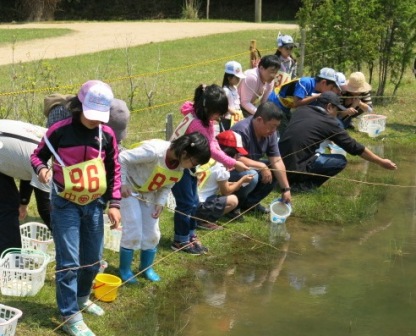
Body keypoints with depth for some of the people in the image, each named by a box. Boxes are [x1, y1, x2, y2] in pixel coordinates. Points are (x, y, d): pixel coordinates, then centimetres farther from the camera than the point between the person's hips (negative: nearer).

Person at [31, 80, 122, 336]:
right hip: (65, 203, -4)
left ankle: (82, 298, 39)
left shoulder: (107, 135, -3)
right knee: (69, 261, -7)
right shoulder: (60, 130, -13)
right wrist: (41, 168, -22)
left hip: (95, 204, 4)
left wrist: (114, 203, -1)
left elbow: (114, 171, 6)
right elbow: (38, 155, 0)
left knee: (93, 259, 14)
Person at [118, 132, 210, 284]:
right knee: (134, 231, -8)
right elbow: (122, 158, -31)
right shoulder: (154, 151, -37)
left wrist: (160, 203, -12)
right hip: (130, 190, -7)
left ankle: (146, 268, 26)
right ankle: (124, 270, 10)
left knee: (152, 233, 6)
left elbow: (167, 185, 1)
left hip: (149, 193, 7)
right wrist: (122, 184, -31)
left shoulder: (180, 165, -13)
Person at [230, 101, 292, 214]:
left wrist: (286, 189, -11)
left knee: (276, 172, -6)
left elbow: (277, 162, -7)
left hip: (250, 167, 8)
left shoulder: (270, 132, -7)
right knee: (251, 176, -34)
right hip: (229, 170, -8)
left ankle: (249, 202, 7)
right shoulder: (242, 131, -30)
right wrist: (262, 166, -29)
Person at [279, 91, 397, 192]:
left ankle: (291, 178, 16)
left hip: (280, 161, 7)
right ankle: (302, 184, -3)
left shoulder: (300, 110, 13)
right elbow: (354, 148, 5)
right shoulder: (329, 123, -2)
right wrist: (381, 162, 14)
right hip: (295, 167, -7)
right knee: (340, 161, 2)